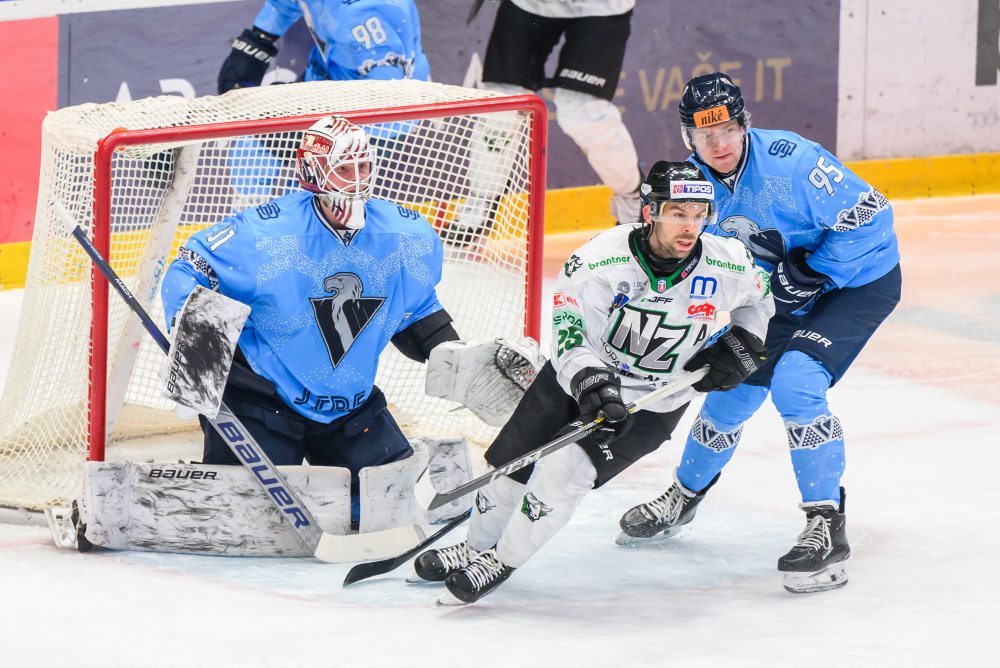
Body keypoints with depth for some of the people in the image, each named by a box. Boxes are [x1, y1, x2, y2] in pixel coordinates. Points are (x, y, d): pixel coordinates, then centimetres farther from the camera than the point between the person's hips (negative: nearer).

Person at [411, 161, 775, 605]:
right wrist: (590, 382, -40)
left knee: (567, 468, -20)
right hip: (578, 378, 1)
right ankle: (477, 547, 34)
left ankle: (503, 561, -1)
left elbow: (759, 296, 7)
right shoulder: (601, 259, -25)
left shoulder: (727, 264, -18)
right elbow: (570, 335, -24)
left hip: (652, 401, -1)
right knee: (510, 463, 6)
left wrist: (743, 344, -6)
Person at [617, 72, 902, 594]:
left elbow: (869, 214, -27)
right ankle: (683, 498, 40)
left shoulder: (788, 160, -29)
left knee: (795, 382, -27)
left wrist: (811, 272, -30)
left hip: (858, 281, -7)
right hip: (782, 294, 7)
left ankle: (827, 527, -21)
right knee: (731, 391, 12)